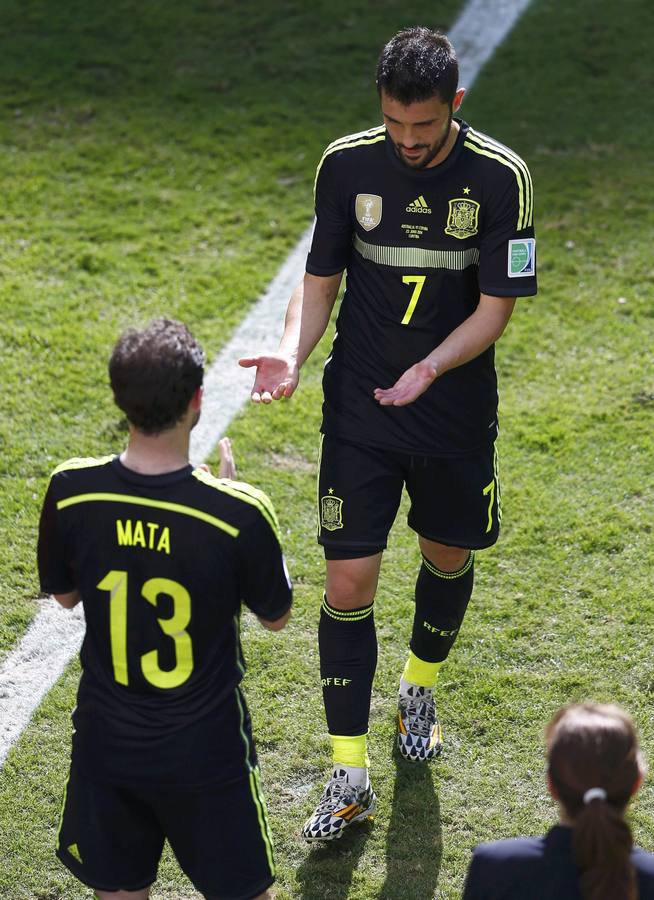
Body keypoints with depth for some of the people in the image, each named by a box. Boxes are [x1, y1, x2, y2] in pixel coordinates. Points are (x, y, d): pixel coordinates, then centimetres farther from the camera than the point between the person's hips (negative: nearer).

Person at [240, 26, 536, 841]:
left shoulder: (500, 177, -13)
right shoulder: (347, 164, -8)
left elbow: (495, 307, -11)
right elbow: (320, 281, 1)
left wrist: (430, 368, -28)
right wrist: (291, 353, -18)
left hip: (456, 414, 0)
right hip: (358, 411, 0)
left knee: (450, 556, 19)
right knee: (348, 583, -4)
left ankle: (419, 689, 50)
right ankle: (349, 776, 6)